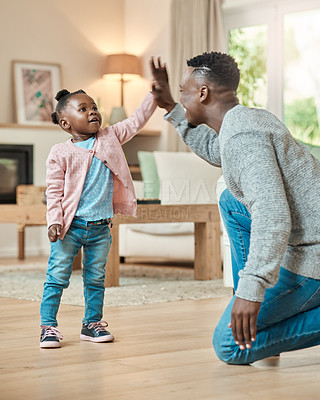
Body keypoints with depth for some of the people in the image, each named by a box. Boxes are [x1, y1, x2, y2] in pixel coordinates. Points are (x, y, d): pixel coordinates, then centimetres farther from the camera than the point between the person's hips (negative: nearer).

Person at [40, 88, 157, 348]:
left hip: (101, 228, 4)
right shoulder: (60, 153, -5)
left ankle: (92, 323, 24)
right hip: (70, 226, -4)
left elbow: (136, 121, 7)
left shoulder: (110, 138, 7)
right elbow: (54, 191, -5)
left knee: (96, 278, 13)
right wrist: (54, 221, -15)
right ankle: (48, 326, 6)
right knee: (57, 276, -1)